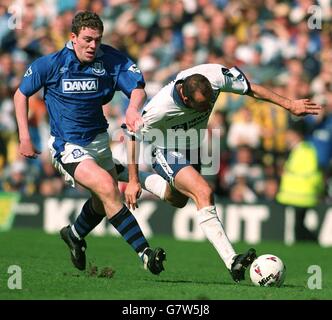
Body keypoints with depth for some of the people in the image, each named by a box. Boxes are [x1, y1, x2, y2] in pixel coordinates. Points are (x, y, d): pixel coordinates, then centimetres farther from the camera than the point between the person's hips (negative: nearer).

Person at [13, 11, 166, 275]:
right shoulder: (50, 64, -12)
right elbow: (21, 94, 1)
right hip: (67, 145, -5)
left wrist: (133, 108, -42)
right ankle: (145, 253, -27)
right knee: (106, 187, -24)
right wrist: (25, 137, -4)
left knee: (104, 202, 17)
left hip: (98, 139, 5)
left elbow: (138, 88, -18)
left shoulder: (111, 60, -9)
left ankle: (75, 235, 51)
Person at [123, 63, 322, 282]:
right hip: (167, 154, -7)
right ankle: (232, 262, -37)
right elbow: (134, 137, -20)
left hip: (193, 148, 7)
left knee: (177, 201, 29)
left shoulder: (214, 76, -31)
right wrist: (133, 181, -16)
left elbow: (252, 89, -15)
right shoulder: (158, 109, -38)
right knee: (204, 193, -30)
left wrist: (289, 105, -14)